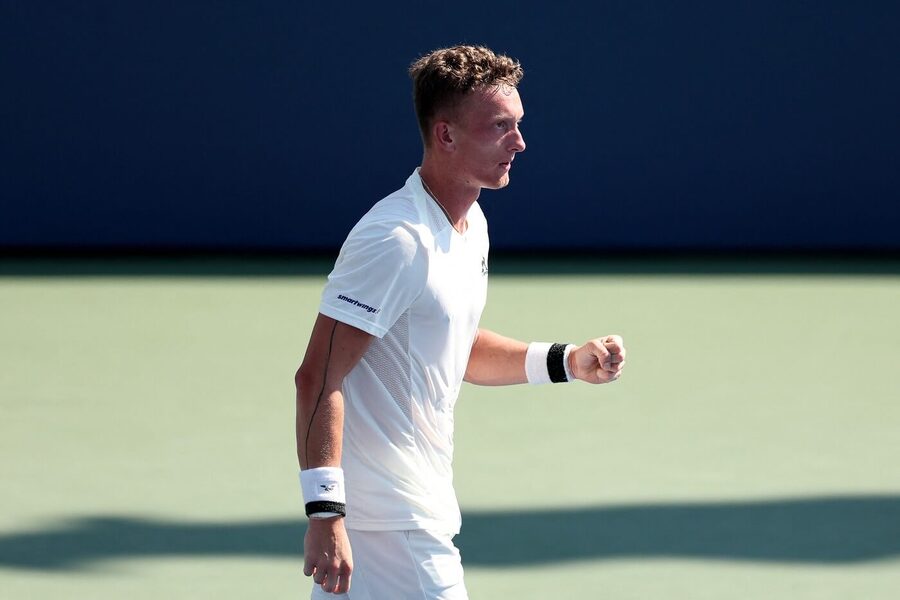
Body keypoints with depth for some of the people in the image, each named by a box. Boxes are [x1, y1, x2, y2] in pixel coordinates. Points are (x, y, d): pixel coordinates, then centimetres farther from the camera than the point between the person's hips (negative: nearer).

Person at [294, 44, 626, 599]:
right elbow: (318, 378, -22)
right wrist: (325, 512, -28)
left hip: (425, 508, 9)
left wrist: (568, 361, 12)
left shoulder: (472, 224, 12)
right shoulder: (396, 241, -19)